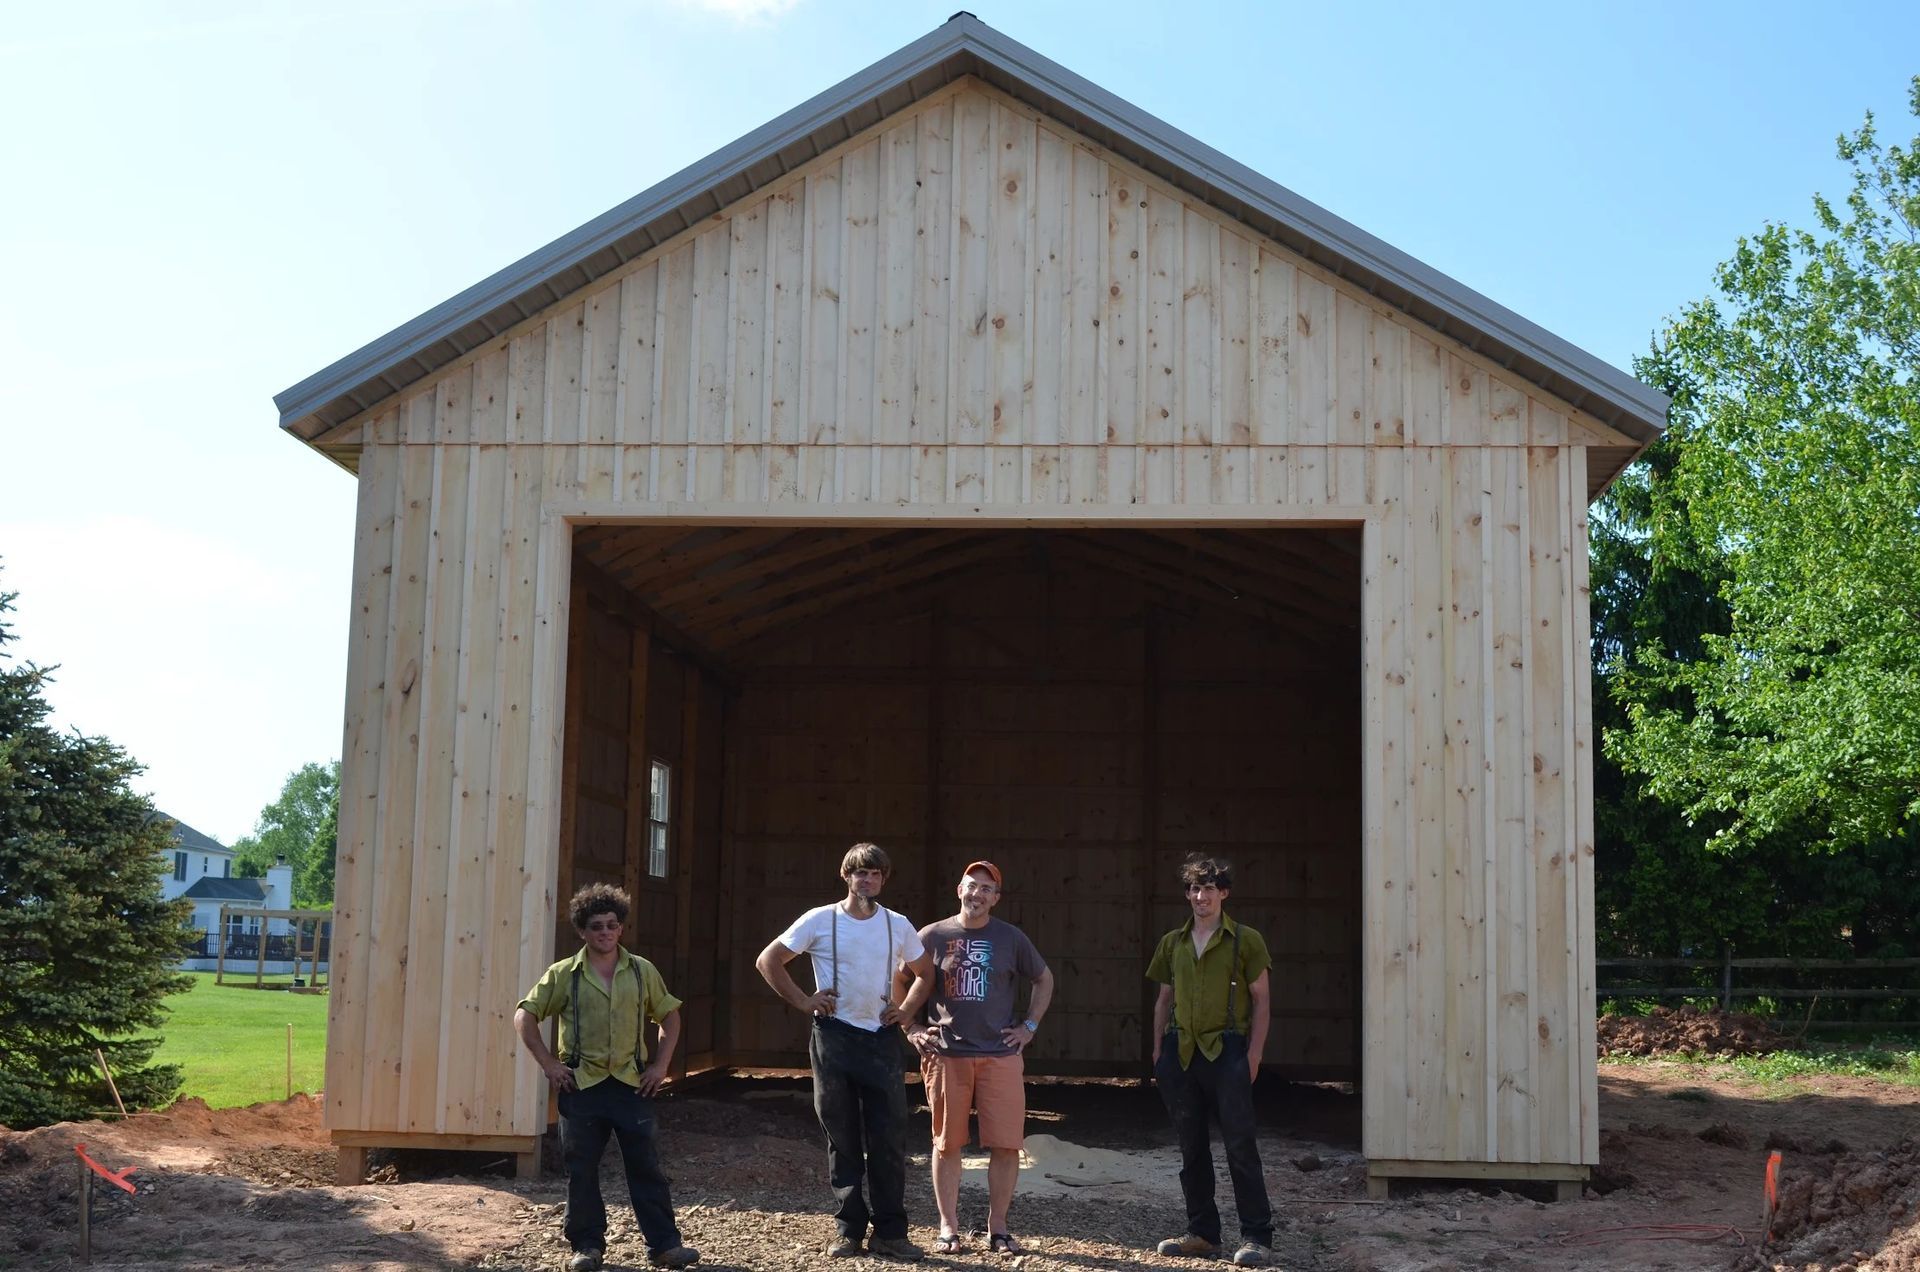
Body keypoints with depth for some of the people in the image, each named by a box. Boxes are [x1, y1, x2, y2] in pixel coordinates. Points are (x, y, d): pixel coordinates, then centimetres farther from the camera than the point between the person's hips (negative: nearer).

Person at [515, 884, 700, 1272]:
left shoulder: (642, 971, 5)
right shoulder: (563, 975, 0)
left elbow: (670, 1016, 14)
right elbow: (524, 1016, 3)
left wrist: (661, 1064, 4)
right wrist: (548, 1063, -4)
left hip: (632, 1083, 1)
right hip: (581, 1084, -1)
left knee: (646, 1166, 0)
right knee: (582, 1170, 4)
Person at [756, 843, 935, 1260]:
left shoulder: (898, 926, 5)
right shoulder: (820, 920, -3)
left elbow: (924, 973, 19)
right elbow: (768, 961, 0)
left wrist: (906, 1009, 5)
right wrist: (803, 1001, -5)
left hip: (882, 1038, 2)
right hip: (835, 1037, -2)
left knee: (890, 1140, -1)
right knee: (843, 1140, 5)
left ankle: (890, 1232, 6)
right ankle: (848, 1229, 14)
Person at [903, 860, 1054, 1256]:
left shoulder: (1011, 938, 5)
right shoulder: (933, 936, 2)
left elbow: (1044, 979, 17)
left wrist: (1030, 1025, 9)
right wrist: (910, 1030, 4)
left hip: (1001, 1055, 1)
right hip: (946, 1055, 0)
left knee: (1006, 1145, -2)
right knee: (947, 1144, 5)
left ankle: (997, 1228, 9)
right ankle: (948, 1227, 14)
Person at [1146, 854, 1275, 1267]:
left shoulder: (1245, 940, -1)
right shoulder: (1172, 943, 12)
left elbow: (1260, 1000, -1)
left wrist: (1254, 1054, -8)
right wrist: (1158, 1051, 10)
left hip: (1226, 1050, -5)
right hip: (1180, 1051, 5)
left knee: (1239, 1144, -6)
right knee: (1191, 1147, 9)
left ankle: (1257, 1237, -2)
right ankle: (1202, 1233, 18)